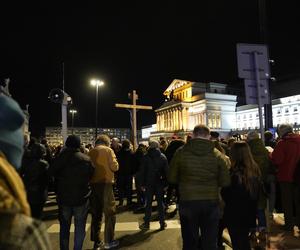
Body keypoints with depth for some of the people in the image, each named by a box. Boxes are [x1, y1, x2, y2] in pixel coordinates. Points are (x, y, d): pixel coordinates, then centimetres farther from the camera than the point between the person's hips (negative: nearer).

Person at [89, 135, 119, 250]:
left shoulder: (91, 152, 6)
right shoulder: (108, 150, -6)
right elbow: (114, 167, -9)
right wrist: (115, 163, 11)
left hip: (93, 184, 5)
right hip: (105, 183, -5)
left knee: (96, 213, 15)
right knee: (109, 212, 8)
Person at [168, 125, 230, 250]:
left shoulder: (181, 152, -9)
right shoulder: (217, 155, -6)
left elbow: (171, 178, -2)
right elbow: (225, 182, -5)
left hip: (187, 202, 0)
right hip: (211, 203, 1)